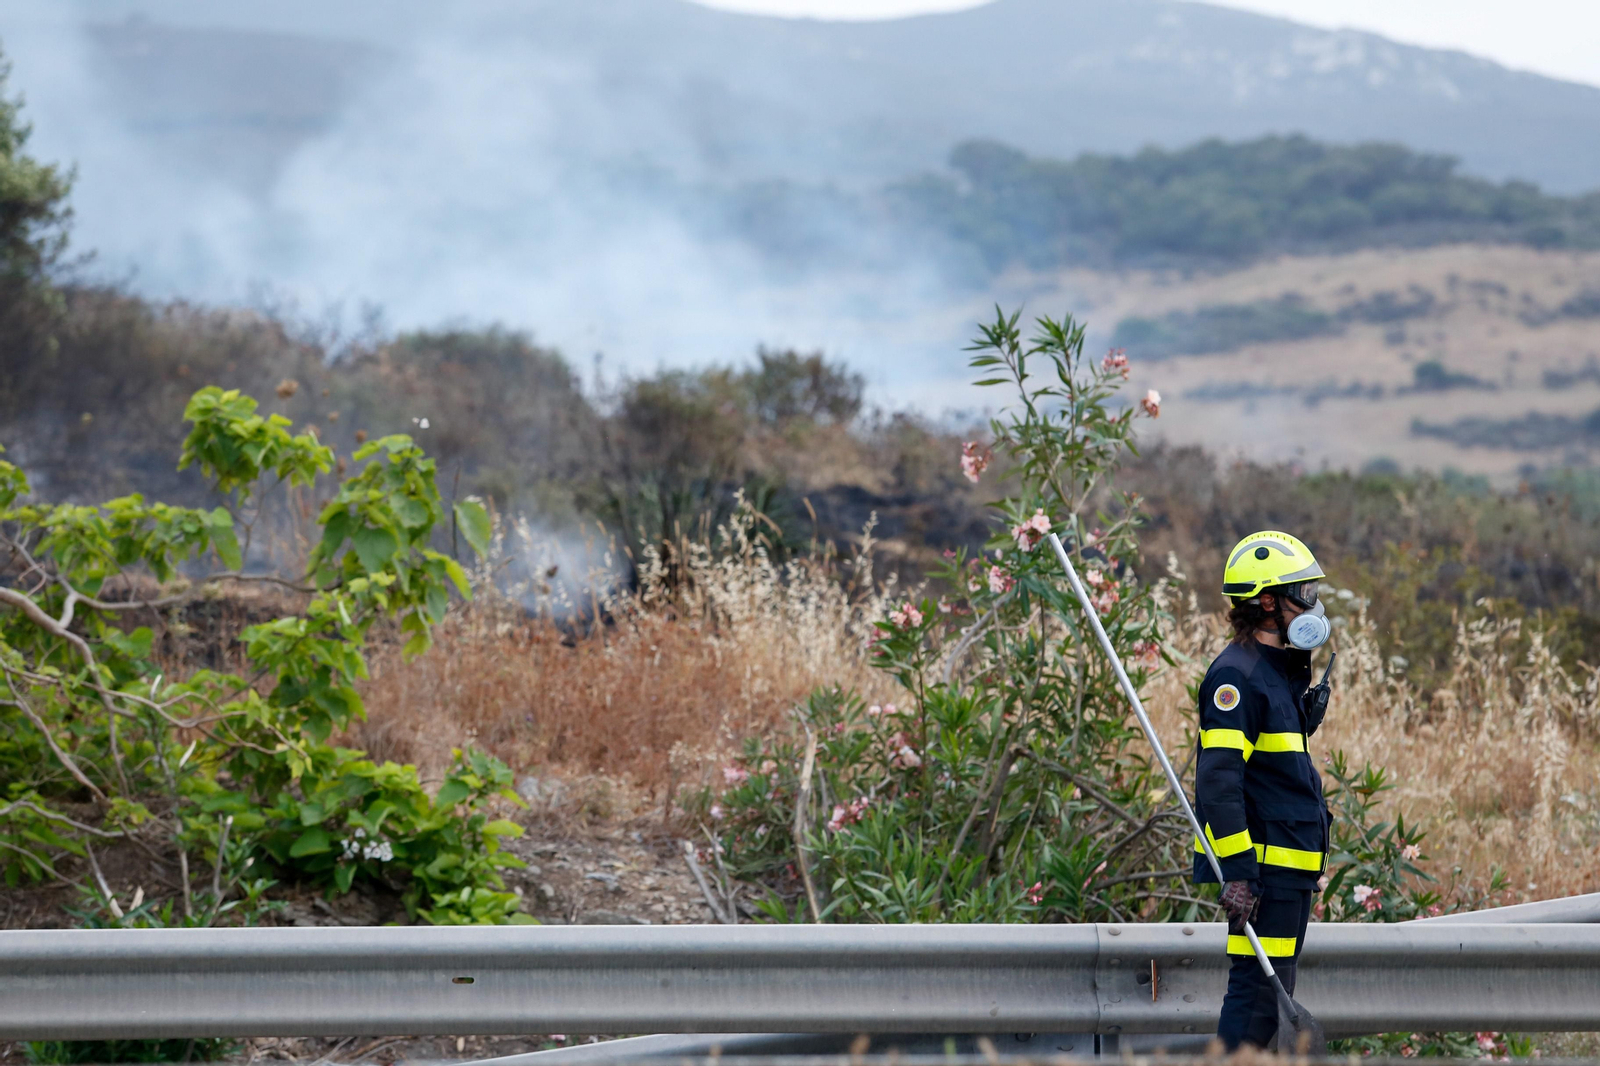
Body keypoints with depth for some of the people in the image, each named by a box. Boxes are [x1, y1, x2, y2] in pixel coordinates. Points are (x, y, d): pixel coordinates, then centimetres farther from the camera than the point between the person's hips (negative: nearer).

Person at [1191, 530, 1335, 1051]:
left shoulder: (1283, 671, 18)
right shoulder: (1237, 676, -15)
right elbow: (1217, 781, -23)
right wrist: (1237, 871, -27)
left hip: (1291, 867, 11)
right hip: (1263, 866, -11)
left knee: (1273, 994, 14)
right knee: (1258, 992, -12)